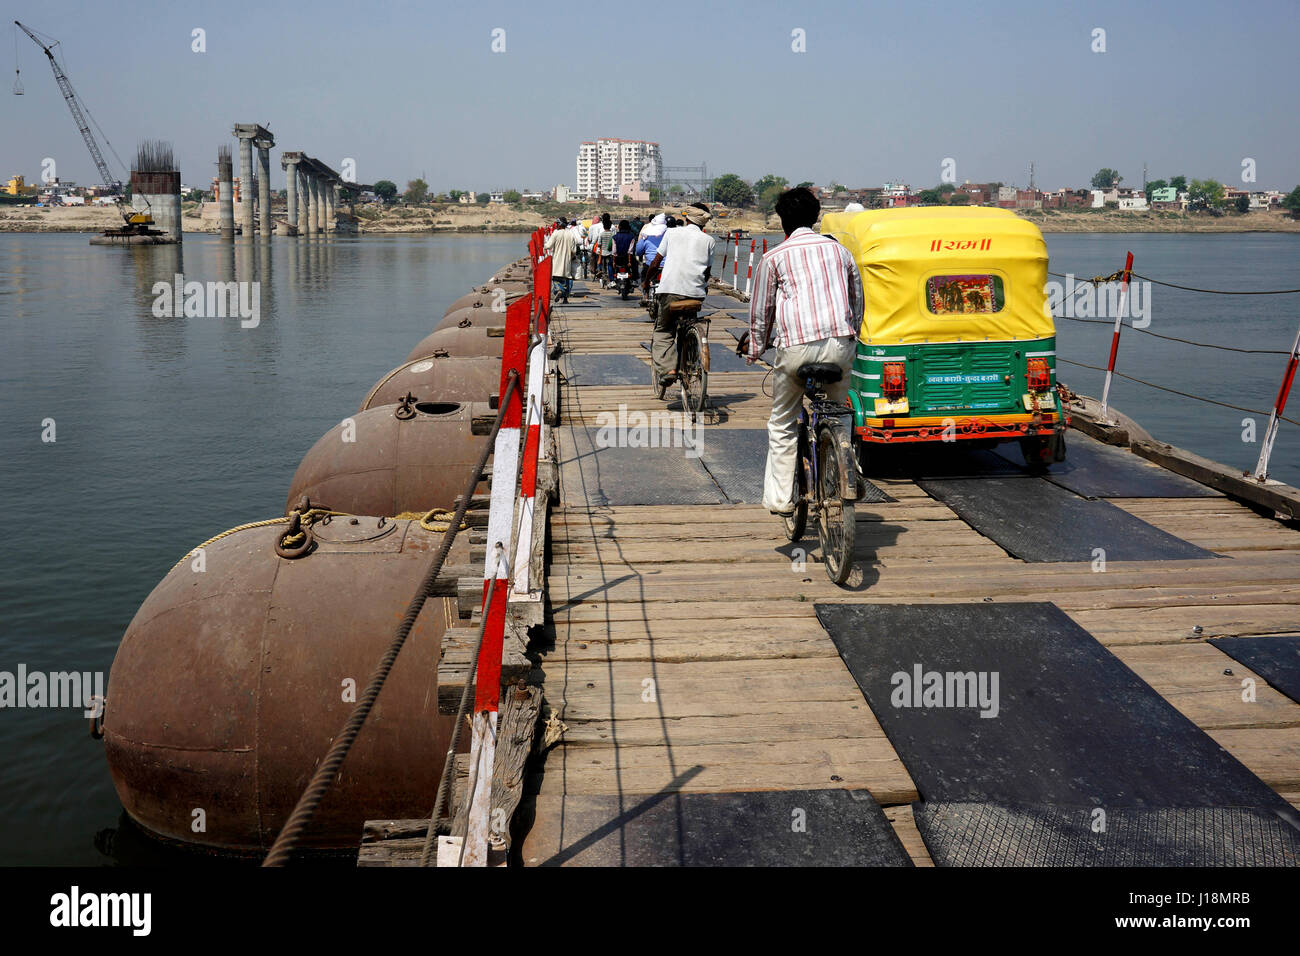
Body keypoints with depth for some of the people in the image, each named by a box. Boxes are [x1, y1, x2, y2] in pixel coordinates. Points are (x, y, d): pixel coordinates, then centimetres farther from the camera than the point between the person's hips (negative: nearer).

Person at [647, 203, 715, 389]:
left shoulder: (672, 233, 10)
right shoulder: (708, 240, 10)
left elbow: (656, 262, 11)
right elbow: (708, 270, 11)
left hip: (670, 289, -1)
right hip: (696, 293, 2)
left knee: (662, 332, 6)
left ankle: (668, 368, -14)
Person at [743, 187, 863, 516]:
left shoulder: (774, 257, 8)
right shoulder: (839, 250, 18)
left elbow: (761, 311, 12)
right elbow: (858, 300, 24)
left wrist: (755, 350, 26)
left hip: (797, 347, -3)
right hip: (840, 346, 3)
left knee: (782, 424, 12)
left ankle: (780, 497, 10)